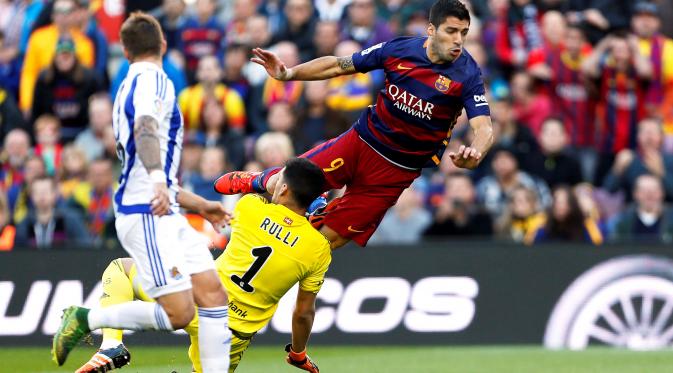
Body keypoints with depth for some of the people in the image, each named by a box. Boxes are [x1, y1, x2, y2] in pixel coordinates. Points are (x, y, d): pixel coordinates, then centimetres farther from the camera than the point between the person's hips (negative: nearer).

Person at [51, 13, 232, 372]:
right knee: (179, 313, -14)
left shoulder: (131, 86, 23)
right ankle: (84, 320, 0)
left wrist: (199, 205, 36)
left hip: (165, 213, 10)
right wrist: (159, 180, -45)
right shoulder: (153, 80, -6)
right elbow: (145, 128, -29)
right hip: (146, 216, -10)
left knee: (214, 295, 0)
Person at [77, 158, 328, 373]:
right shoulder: (319, 250, -5)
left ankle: (111, 345, -4)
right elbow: (304, 313, 5)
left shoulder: (250, 206, -5)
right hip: (235, 335, 1)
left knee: (120, 267, 19)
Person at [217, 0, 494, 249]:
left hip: (396, 170, -2)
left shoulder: (467, 75, -17)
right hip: (361, 140, 2)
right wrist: (288, 73, -11)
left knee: (328, 241, -3)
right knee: (279, 186, -4)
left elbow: (484, 128, -27)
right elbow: (339, 66, 0)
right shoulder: (399, 49, -9)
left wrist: (474, 154, -50)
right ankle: (256, 181, 31)